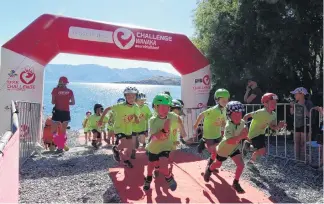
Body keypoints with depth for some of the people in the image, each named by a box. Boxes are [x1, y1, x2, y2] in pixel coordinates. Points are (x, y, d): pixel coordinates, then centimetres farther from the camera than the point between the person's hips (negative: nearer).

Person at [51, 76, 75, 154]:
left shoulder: (55, 90, -2)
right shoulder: (70, 91, 3)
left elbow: (53, 102, -5)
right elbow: (73, 102, 3)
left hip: (57, 111, -2)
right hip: (66, 112, 2)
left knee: (54, 131, 8)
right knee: (63, 131, 13)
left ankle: (59, 146, -7)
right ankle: (61, 147, 15)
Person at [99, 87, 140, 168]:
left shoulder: (136, 107, -9)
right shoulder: (120, 106, -24)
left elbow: (137, 121, -3)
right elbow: (107, 109, -14)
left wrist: (136, 119, -26)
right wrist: (101, 119, -12)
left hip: (129, 129, 6)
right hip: (119, 128, -5)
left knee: (130, 146, 12)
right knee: (124, 144, -23)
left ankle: (126, 160, 40)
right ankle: (116, 149, 13)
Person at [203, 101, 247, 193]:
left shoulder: (242, 122, -15)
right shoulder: (229, 126, -38)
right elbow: (230, 141, -51)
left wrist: (244, 135, -4)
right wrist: (241, 136, -51)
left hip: (234, 148, 5)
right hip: (224, 149, -5)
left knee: (241, 165, -8)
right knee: (218, 164, 19)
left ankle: (235, 183, 14)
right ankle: (209, 170, 53)